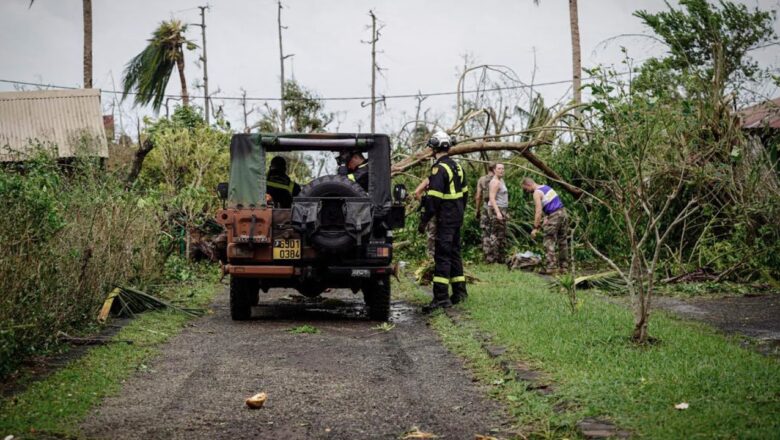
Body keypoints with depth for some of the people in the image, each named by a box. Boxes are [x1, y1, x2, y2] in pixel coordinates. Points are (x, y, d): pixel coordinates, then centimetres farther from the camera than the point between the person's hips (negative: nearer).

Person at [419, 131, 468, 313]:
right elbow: (464, 193, 19)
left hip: (445, 218, -9)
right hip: (457, 217, 9)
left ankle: (441, 297, -14)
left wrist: (424, 220, -16)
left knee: (442, 256, -10)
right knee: (454, 252, 16)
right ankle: (459, 291, 22)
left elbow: (433, 198, -20)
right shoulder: (457, 167, 13)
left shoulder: (439, 169, -15)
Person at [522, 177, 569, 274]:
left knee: (549, 242, -4)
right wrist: (546, 220, 21)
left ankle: (552, 267, -10)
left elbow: (538, 212, -17)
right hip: (563, 212, 9)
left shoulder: (537, 193, -10)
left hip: (554, 216, -9)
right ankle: (564, 266, 18)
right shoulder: (546, 187, 17)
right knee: (563, 241, 13)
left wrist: (535, 228, -14)